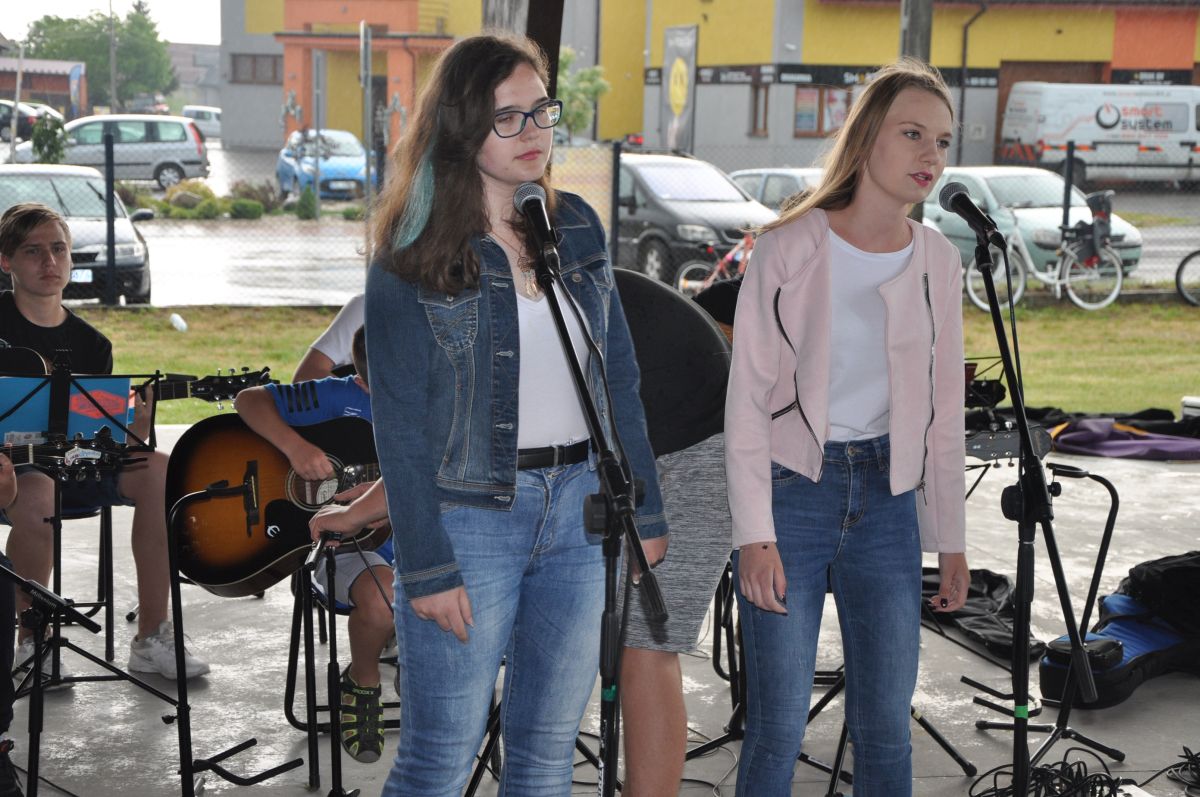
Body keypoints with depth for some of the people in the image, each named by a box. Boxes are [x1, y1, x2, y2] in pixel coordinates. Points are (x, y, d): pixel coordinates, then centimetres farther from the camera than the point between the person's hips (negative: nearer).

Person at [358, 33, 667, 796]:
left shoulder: (579, 227, 7)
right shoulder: (415, 256, -8)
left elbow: (619, 379, 11)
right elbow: (400, 425, -9)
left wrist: (645, 511, 9)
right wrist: (427, 568, -13)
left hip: (579, 511, 5)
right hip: (470, 516, -4)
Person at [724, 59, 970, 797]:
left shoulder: (939, 261, 3)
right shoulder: (790, 247, -9)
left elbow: (943, 409, 9)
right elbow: (748, 397, -9)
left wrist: (952, 539, 10)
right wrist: (753, 533, -15)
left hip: (886, 497, 4)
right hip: (791, 491, -3)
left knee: (886, 726, 6)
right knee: (779, 727, -2)